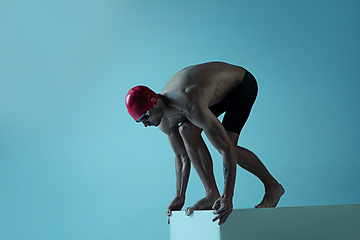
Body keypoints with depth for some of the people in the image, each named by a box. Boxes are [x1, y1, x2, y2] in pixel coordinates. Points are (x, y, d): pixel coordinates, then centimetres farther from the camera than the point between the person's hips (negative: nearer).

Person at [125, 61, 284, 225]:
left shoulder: (192, 106, -42)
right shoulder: (164, 121, -15)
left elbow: (228, 150, -44)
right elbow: (182, 155, -2)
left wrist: (227, 198, -45)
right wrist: (179, 197, 0)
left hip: (242, 83, -7)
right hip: (218, 91, 7)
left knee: (227, 144, -22)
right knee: (187, 130, -15)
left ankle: (272, 185, 2)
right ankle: (212, 194, -10)